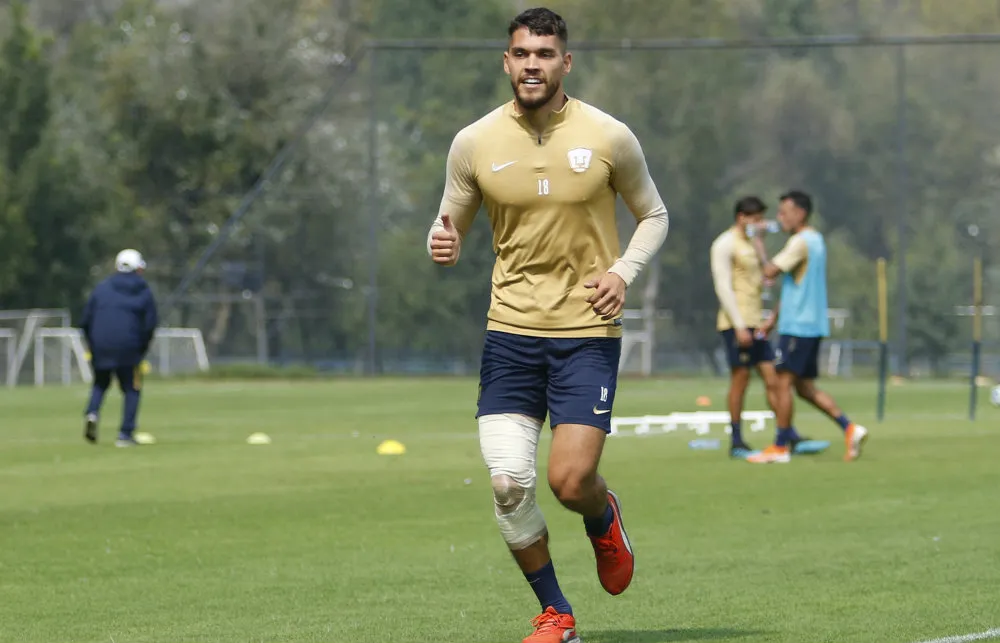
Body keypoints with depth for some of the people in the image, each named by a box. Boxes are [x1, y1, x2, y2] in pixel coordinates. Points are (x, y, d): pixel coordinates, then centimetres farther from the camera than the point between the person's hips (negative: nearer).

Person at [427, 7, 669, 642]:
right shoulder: (474, 143, 0)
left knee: (570, 480, -14)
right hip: (510, 330, 2)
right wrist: (444, 246, -14)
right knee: (508, 483, -8)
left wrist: (623, 271, -8)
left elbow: (654, 215, 10)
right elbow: (452, 225, 11)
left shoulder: (609, 137, -4)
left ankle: (604, 518, 26)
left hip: (588, 333, -2)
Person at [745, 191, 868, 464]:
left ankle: (780, 447, -1)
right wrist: (775, 317, 22)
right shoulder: (816, 240, 18)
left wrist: (758, 241, -9)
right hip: (813, 325, 10)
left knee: (784, 383, -4)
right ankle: (850, 429, 2)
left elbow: (770, 270, -22)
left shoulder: (801, 242, -14)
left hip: (797, 326, -10)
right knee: (805, 387, 11)